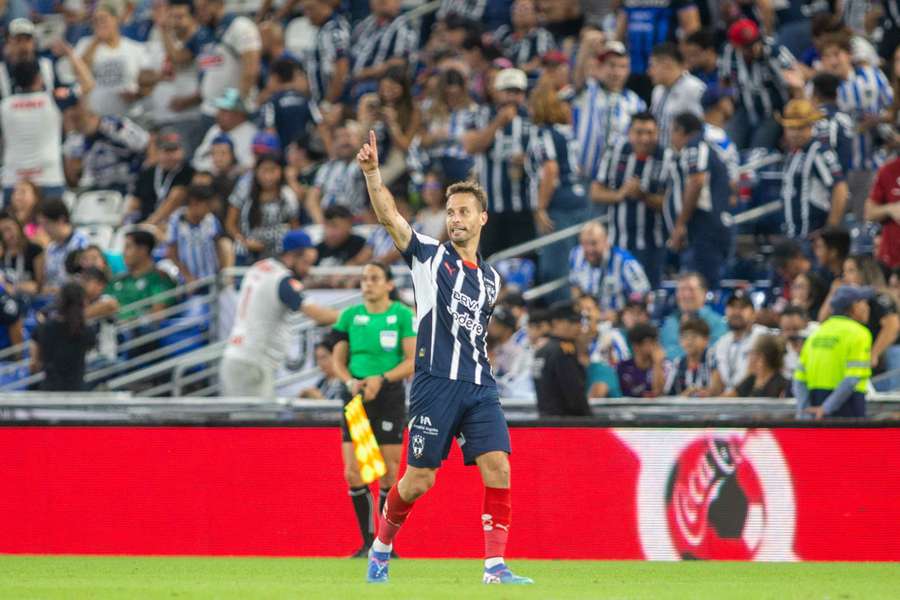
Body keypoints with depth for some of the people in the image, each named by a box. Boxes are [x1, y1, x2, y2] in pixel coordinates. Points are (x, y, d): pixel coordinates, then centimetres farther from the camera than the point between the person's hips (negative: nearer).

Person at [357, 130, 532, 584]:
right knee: (418, 480, -1)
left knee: (498, 467, -12)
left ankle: (494, 565, -10)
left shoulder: (490, 278, 17)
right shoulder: (430, 255, 3)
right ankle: (381, 546, 24)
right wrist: (372, 173, -26)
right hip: (435, 384, -4)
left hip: (479, 386, 4)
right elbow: (390, 218, -12)